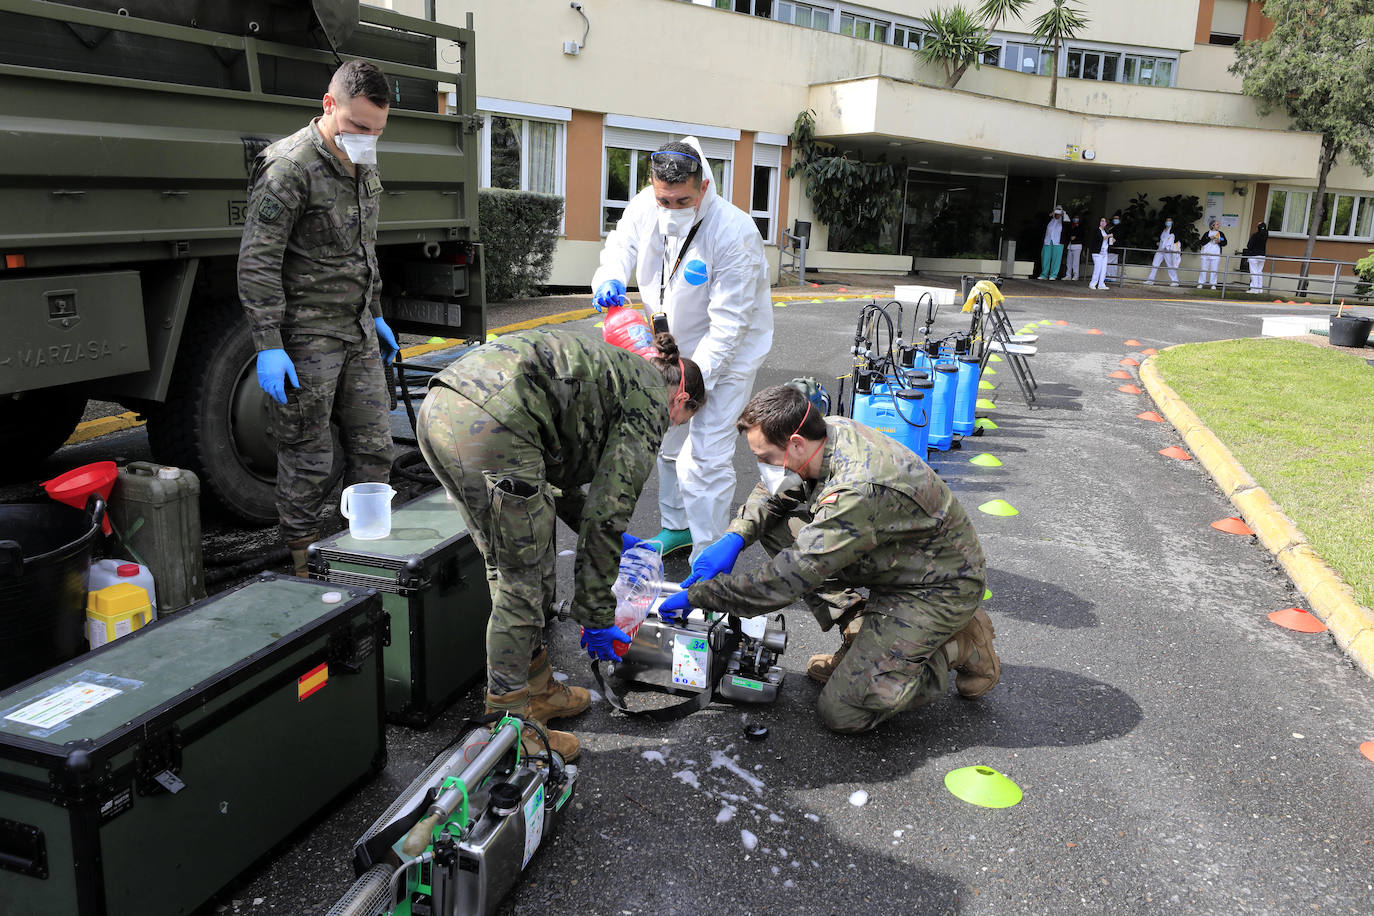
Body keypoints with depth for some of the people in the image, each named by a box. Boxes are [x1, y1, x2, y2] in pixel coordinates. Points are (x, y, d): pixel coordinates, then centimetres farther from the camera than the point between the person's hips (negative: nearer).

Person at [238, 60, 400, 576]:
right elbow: (257, 263, -17)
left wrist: (375, 315, 26)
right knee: (308, 461, 1)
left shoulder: (364, 167, 13)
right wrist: (268, 345, -21)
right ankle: (304, 566, 15)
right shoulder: (289, 166, -14)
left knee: (374, 448, 10)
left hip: (358, 335, 8)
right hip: (307, 338, -8)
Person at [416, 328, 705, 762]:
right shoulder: (650, 402, 8)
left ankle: (536, 688, 35)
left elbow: (556, 476, 38)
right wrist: (596, 617, 8)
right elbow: (606, 513, 2)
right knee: (523, 580, 5)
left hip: (438, 410, 10)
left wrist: (615, 539, 46)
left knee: (512, 565, 21)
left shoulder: (616, 372, 32)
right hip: (490, 428, -10)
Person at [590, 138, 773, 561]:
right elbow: (621, 244, 7)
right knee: (667, 439, 19)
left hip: (726, 351, -7)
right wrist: (609, 278, -17)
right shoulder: (645, 207, -14)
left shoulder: (735, 233, -31)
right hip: (672, 345, 7)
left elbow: (728, 323, -30)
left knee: (707, 457, -11)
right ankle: (676, 526, 39)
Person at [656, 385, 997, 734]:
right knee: (775, 525, 0)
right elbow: (772, 492, 9)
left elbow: (788, 579, -35)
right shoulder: (830, 430, -9)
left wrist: (699, 594, -25)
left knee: (842, 712, -14)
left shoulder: (857, 490, -36)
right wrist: (734, 537, -10)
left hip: (940, 585, -9)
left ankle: (960, 647, 3)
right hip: (891, 560, 9)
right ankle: (859, 636, 8)